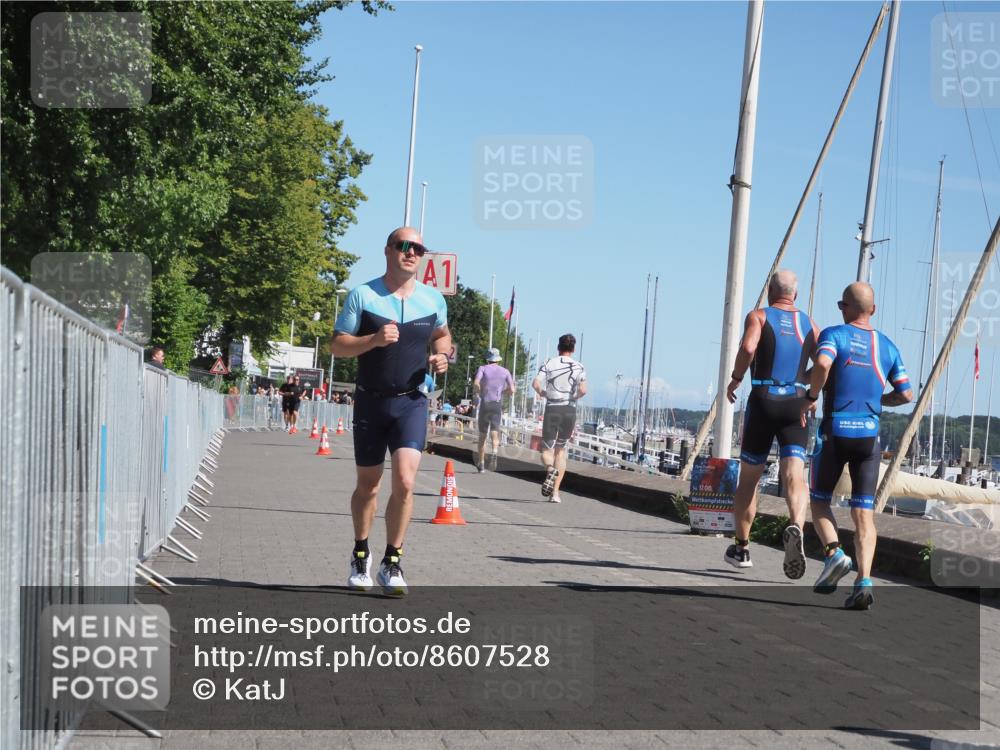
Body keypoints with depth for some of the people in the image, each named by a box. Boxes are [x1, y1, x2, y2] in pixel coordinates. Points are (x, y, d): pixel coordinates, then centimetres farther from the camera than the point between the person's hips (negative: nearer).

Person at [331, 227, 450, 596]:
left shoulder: (433, 300, 4)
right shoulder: (362, 295, -4)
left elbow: (442, 334, 23)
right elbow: (338, 345, -4)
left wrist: (441, 356, 1)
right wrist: (374, 339, -21)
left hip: (411, 402, 1)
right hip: (370, 401, 0)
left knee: (404, 482, -15)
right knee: (367, 485, 11)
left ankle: (392, 563, -1)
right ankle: (361, 555, 33)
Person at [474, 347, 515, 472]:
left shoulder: (483, 368, 5)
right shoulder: (505, 371, 11)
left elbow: (476, 383, -13)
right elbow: (512, 390, 4)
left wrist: (479, 392, 6)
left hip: (485, 404, 0)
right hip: (498, 405, 0)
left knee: (482, 435, 12)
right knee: (494, 433, -9)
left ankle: (481, 463, 15)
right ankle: (494, 452, -39)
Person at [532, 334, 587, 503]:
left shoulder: (548, 364, 2)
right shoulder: (578, 367, 3)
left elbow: (536, 383, -11)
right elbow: (583, 390, -11)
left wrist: (542, 393, 9)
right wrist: (574, 397, 10)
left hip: (552, 409, -1)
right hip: (570, 410, 1)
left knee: (547, 450, 6)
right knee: (561, 450, 14)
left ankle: (550, 468, -31)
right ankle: (555, 492, 7)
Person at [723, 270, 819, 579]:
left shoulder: (758, 316, 3)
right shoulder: (809, 324, 14)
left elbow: (748, 347, -18)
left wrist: (735, 378, -4)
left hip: (763, 402, -2)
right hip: (796, 404, 2)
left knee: (748, 478, 12)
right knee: (794, 475, -11)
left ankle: (741, 548, 21)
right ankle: (796, 527, -41)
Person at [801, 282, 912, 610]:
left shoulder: (834, 334, -2)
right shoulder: (887, 345, 11)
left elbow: (822, 365, -24)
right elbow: (906, 394, 12)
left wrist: (811, 397, -9)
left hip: (835, 432, -3)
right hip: (870, 435, 3)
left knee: (819, 499, 16)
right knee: (864, 513, 1)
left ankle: (834, 552, -7)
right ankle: (864, 581, -12)